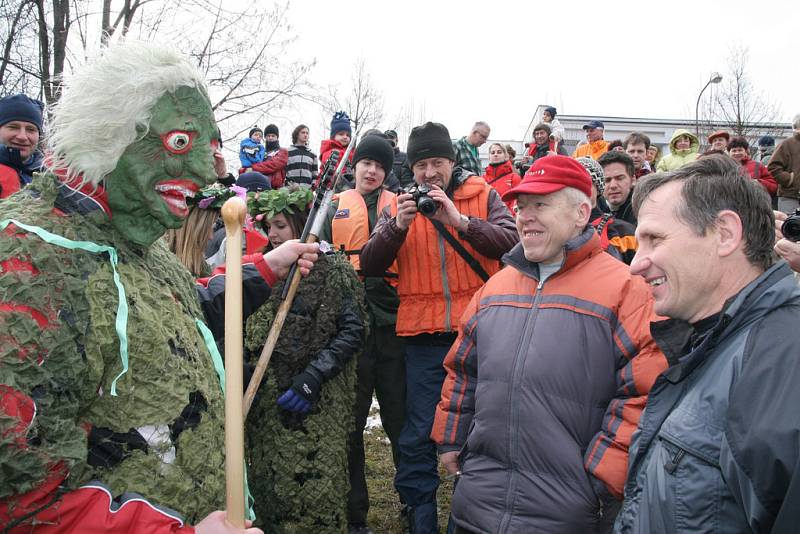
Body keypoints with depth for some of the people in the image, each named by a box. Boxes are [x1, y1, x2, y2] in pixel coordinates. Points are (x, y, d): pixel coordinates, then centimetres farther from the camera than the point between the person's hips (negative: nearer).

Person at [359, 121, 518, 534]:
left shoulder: (482, 195, 2)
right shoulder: (398, 205, 5)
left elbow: (511, 239, -13)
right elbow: (369, 265, -2)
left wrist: (459, 220, -24)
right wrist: (397, 227, -18)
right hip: (424, 334, 0)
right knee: (419, 433, 5)